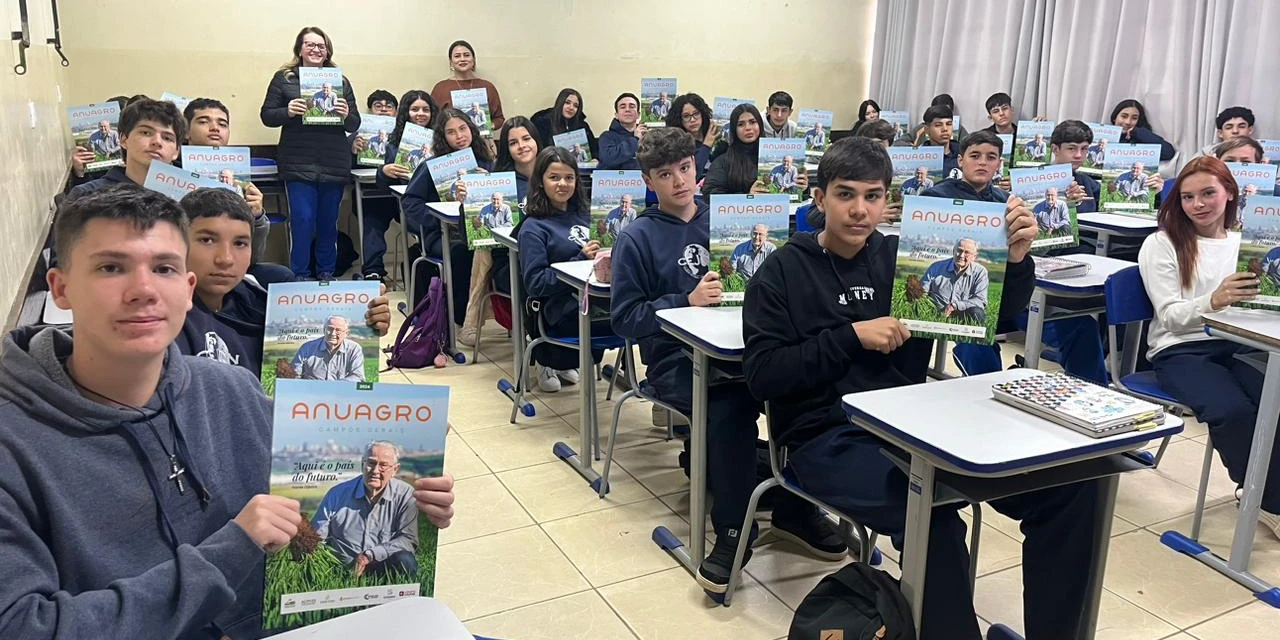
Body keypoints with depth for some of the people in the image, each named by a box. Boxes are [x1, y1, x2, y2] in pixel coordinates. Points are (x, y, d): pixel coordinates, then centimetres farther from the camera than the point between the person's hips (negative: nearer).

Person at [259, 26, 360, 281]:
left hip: (334, 164, 2)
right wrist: (288, 112, -16)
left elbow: (355, 125, 10)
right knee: (303, 219, -6)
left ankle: (326, 273, 21)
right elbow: (267, 116, 4)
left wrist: (346, 115, -12)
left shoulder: (340, 81, 11)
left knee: (329, 221, 9)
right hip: (299, 164, -2)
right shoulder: (283, 78, 6)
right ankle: (300, 275, 5)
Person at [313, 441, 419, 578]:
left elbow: (408, 540, -9)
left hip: (381, 566, -1)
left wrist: (370, 555, -20)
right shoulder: (338, 493, 2)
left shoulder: (405, 495, -3)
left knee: (405, 562, -31)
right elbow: (316, 536, 6)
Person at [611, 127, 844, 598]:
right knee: (731, 404, -34)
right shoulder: (637, 239, 3)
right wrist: (687, 300, -14)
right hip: (676, 359, -3)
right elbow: (625, 319, -3)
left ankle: (795, 509, -6)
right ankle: (733, 533, -18)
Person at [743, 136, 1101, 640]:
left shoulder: (904, 256, 11)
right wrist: (851, 335, -13)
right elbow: (762, 375, -8)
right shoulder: (783, 272, 1)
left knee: (1070, 481, -14)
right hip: (827, 437, -4)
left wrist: (1016, 258, -6)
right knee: (933, 518, -35)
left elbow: (995, 321, 12)